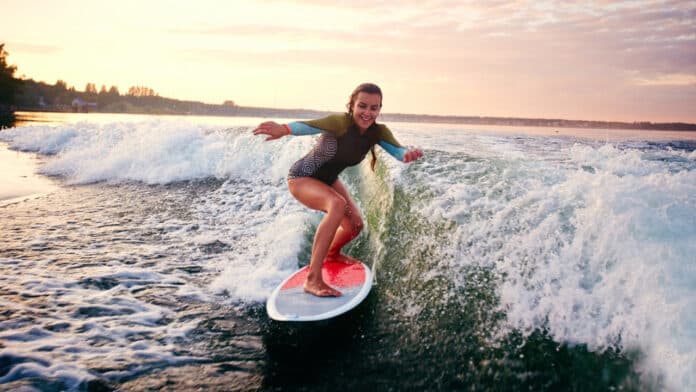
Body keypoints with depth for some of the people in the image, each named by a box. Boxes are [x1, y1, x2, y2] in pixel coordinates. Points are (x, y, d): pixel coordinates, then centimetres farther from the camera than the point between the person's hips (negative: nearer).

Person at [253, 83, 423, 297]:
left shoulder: (378, 132, -14)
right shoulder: (341, 122, -32)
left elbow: (398, 150, -28)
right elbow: (310, 126, -50)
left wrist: (408, 154, -53)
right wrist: (284, 129, -72)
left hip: (328, 180, 7)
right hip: (302, 177, -7)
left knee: (355, 225, 3)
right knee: (337, 204, -33)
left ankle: (332, 254, 40)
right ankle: (313, 279, -33)